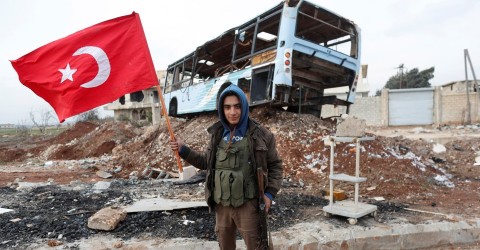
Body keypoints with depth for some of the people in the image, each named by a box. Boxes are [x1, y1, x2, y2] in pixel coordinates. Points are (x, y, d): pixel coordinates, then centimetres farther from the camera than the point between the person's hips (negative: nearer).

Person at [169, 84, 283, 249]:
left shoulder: (260, 135, -10)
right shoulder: (218, 134, 2)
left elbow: (275, 166, -1)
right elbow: (205, 161, 12)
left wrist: (270, 193, -9)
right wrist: (183, 150, 2)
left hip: (248, 204, -4)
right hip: (221, 204, 5)